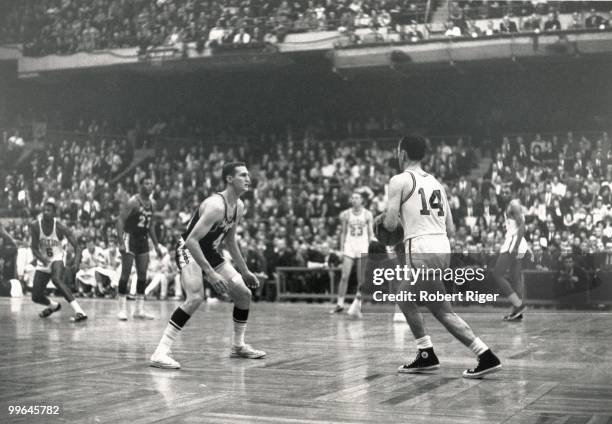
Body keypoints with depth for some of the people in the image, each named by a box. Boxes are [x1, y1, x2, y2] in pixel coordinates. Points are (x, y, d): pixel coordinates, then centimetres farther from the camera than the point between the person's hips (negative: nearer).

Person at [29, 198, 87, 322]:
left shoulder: (60, 227, -17)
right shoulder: (35, 226, -12)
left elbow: (76, 247, -16)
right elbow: (34, 248, -10)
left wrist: (77, 262, -34)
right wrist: (42, 258, -32)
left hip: (57, 259, -4)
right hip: (43, 262, 4)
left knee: (57, 280, -37)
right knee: (36, 297, 4)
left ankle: (79, 312, -41)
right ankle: (53, 306, 40)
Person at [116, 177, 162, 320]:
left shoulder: (152, 203, 8)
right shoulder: (132, 202, -14)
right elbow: (120, 220, -17)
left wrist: (156, 245, 17)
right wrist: (121, 243, -26)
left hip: (143, 239, 7)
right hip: (130, 237, -7)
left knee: (142, 274, 6)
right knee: (126, 273, -5)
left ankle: (139, 310, 12)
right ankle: (122, 309, 0)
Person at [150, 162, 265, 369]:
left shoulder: (239, 206, 2)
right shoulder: (216, 205, -28)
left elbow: (230, 241, 17)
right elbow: (191, 241, -33)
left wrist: (245, 271, 18)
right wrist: (210, 273, -34)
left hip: (210, 252, 9)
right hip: (189, 251, -9)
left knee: (244, 293, 7)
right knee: (195, 297, -30)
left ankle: (238, 346, 26)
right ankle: (160, 353, -26)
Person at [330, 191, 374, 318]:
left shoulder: (367, 215, 3)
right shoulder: (346, 214, 6)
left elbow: (371, 233, 5)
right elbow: (343, 233, 11)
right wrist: (342, 249, 4)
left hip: (363, 248, 0)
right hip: (349, 247, 1)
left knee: (361, 279, -2)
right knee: (344, 276, -8)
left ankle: (357, 304, 6)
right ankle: (340, 304, -3)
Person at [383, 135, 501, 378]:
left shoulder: (400, 180, -2)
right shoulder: (435, 182, 19)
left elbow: (390, 224, -7)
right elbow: (451, 229, 17)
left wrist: (384, 218, 15)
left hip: (422, 252, -8)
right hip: (443, 248, 8)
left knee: (443, 311, -4)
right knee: (403, 296, 22)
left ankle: (486, 356, -9)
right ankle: (426, 356, 21)